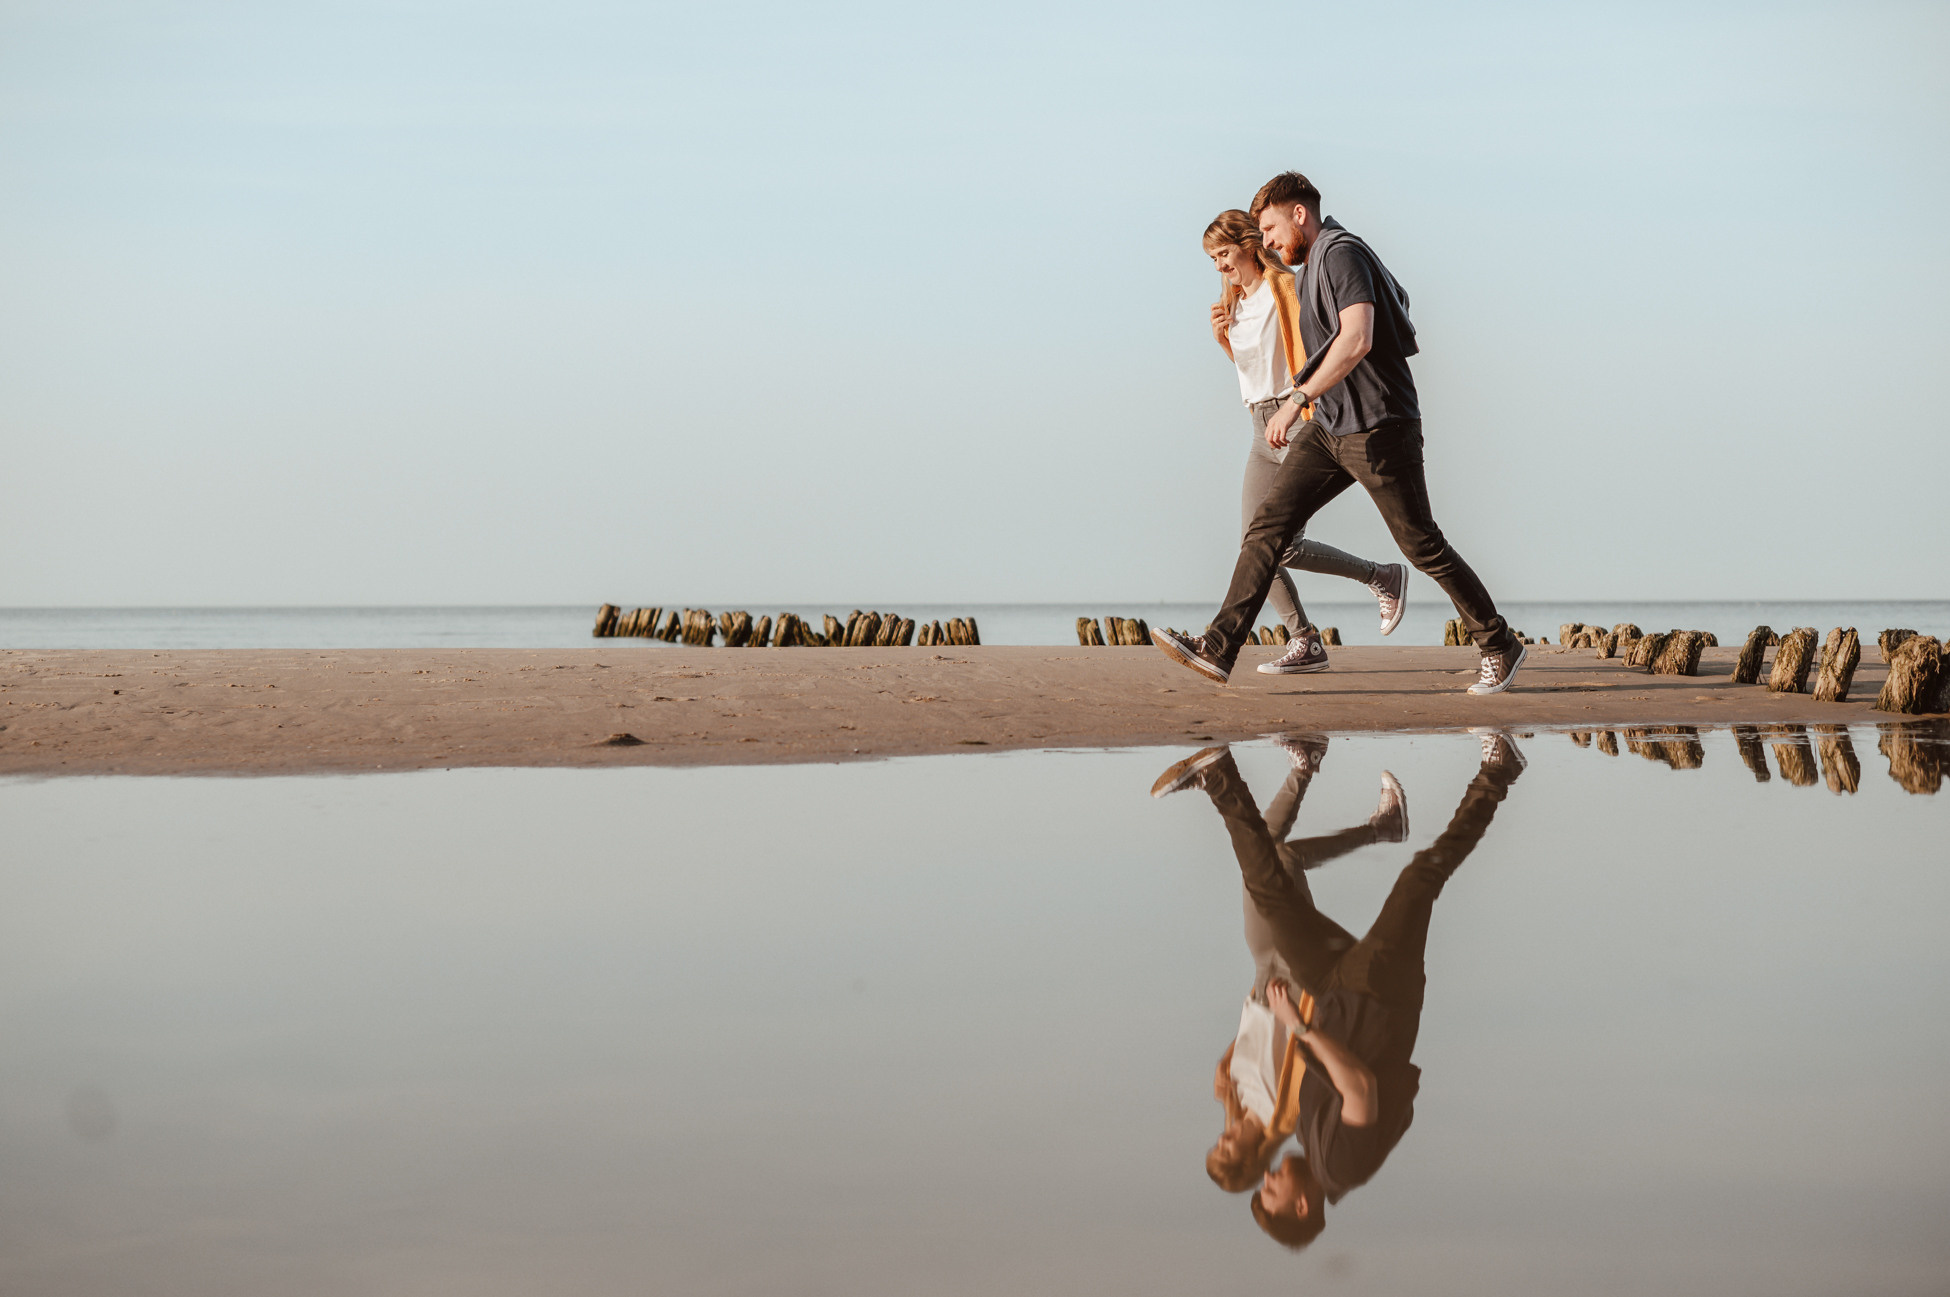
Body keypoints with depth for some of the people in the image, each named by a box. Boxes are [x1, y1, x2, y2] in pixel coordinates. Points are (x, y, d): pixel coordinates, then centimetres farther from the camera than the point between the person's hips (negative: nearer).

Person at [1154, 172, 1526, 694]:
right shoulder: (1314, 265, 17)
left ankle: (1499, 647, 14)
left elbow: (1357, 339, -27)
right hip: (1330, 428, 9)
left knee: (1422, 544, -1)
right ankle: (1219, 648, -10)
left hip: (1378, 429, -9)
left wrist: (1297, 401, -30)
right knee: (1269, 524, -4)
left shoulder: (1341, 254, -13)